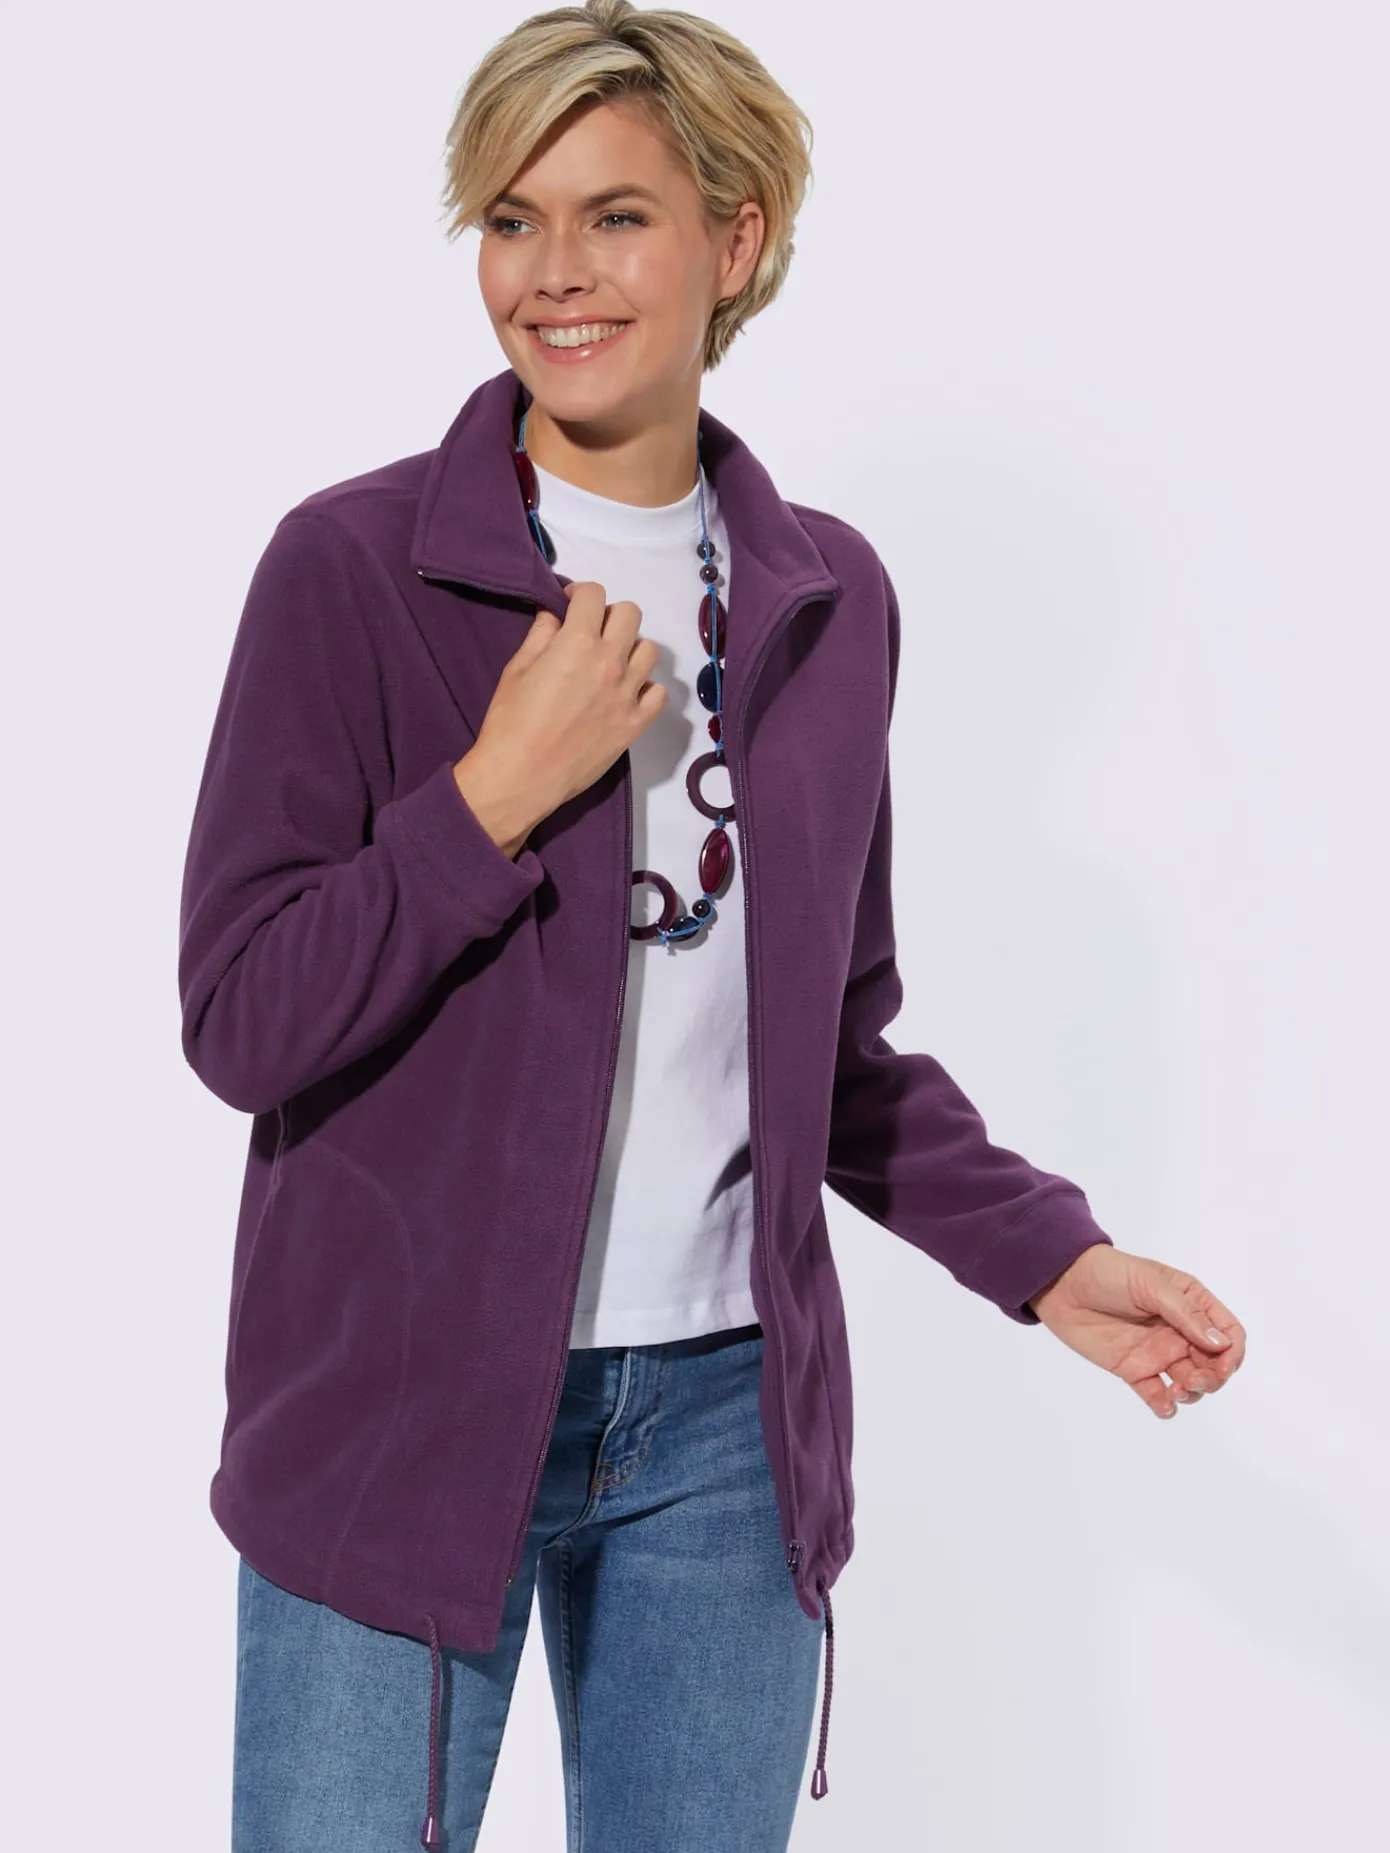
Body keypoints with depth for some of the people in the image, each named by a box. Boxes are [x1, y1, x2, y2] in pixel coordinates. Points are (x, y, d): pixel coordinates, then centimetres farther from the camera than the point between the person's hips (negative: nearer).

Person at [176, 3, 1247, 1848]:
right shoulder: (355, 565, -7)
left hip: (725, 1424, 4)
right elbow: (240, 1020, -12)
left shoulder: (828, 597, 6)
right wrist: (501, 793, -19)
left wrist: (1046, 1254, 4)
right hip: (406, 1410, -3)